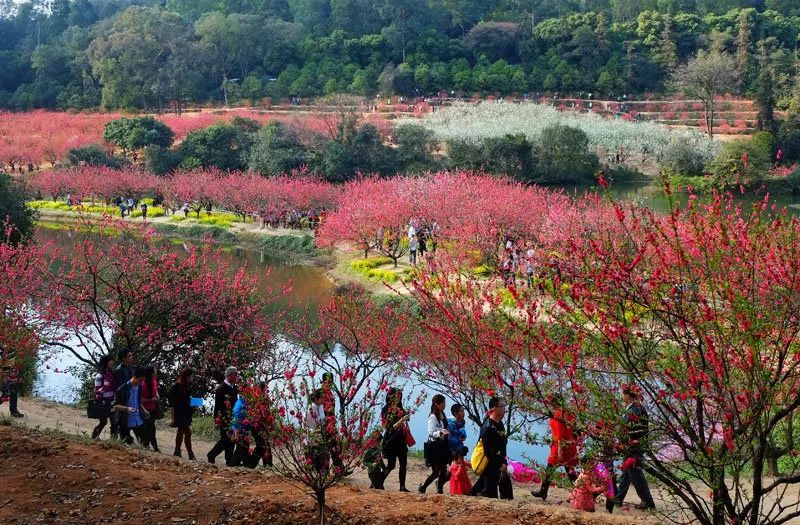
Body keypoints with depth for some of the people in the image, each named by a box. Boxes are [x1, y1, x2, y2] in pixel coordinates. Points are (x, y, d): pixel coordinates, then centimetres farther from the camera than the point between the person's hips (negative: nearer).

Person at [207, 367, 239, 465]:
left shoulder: (235, 388, 11)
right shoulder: (221, 388, -11)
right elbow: (217, 405, -12)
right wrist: (217, 419, -15)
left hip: (233, 418, 7)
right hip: (224, 419, -7)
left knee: (231, 440, 7)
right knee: (225, 439, -6)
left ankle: (229, 461, 12)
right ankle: (211, 455, 10)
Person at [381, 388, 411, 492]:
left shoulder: (400, 409, 9)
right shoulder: (386, 410, -9)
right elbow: (390, 427, -15)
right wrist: (401, 420, -25)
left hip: (400, 439, 6)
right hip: (391, 439, -6)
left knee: (403, 464, 2)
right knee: (391, 465, -5)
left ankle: (402, 486, 7)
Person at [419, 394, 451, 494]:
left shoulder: (443, 416, 12)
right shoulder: (433, 417, -12)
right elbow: (431, 433, -20)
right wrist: (440, 432, -33)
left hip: (443, 446, 8)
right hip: (434, 446, -8)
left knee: (443, 470, 5)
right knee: (435, 472, -4)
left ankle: (440, 490, 12)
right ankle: (422, 488, 11)